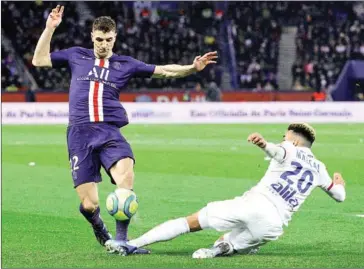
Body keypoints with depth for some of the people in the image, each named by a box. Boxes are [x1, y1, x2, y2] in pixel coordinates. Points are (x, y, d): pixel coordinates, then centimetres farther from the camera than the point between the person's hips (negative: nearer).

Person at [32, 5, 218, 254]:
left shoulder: (126, 64, 15)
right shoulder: (76, 56, 16)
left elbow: (165, 71, 16)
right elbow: (39, 60, 17)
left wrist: (192, 68, 2)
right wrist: (50, 28, 9)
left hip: (110, 132, 0)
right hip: (80, 133, 0)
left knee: (126, 174, -32)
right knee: (89, 205, -9)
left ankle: (120, 240, -18)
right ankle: (99, 230, 29)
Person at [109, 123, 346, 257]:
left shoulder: (290, 150, 12)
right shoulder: (319, 169, 22)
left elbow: (279, 152, -14)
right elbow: (339, 196, 37)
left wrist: (265, 145, -38)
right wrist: (339, 183, 61)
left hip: (252, 203, -2)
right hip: (273, 224, 2)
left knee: (191, 222, 5)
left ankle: (131, 244, -3)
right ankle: (225, 246, -16)